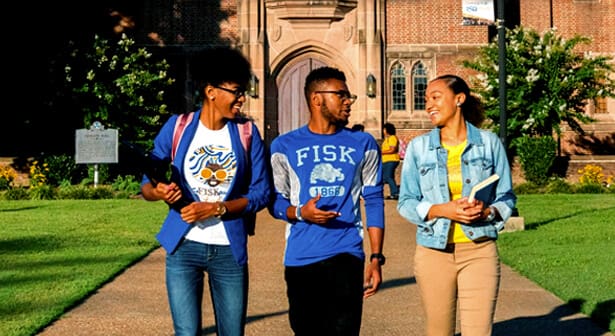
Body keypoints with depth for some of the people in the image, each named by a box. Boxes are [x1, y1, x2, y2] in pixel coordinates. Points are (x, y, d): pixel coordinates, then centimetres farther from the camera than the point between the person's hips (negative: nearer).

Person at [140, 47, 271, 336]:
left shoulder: (247, 133, 0)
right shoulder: (177, 127, -1)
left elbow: (262, 192, -2)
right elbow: (147, 184, 3)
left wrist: (216, 208, -16)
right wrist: (159, 192, -20)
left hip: (229, 250, 1)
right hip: (184, 246, -1)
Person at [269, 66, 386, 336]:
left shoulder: (363, 144, 8)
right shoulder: (284, 146, 5)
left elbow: (374, 202, 7)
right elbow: (275, 201, 6)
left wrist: (376, 258, 1)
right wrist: (300, 213, -16)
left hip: (346, 256, 0)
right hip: (300, 259, 1)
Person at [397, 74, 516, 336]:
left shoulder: (489, 142, 3)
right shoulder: (418, 147, 4)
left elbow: (506, 197, 5)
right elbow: (406, 202, 3)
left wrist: (487, 211, -16)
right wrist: (441, 210, -15)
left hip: (479, 251, -1)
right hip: (434, 252, 1)